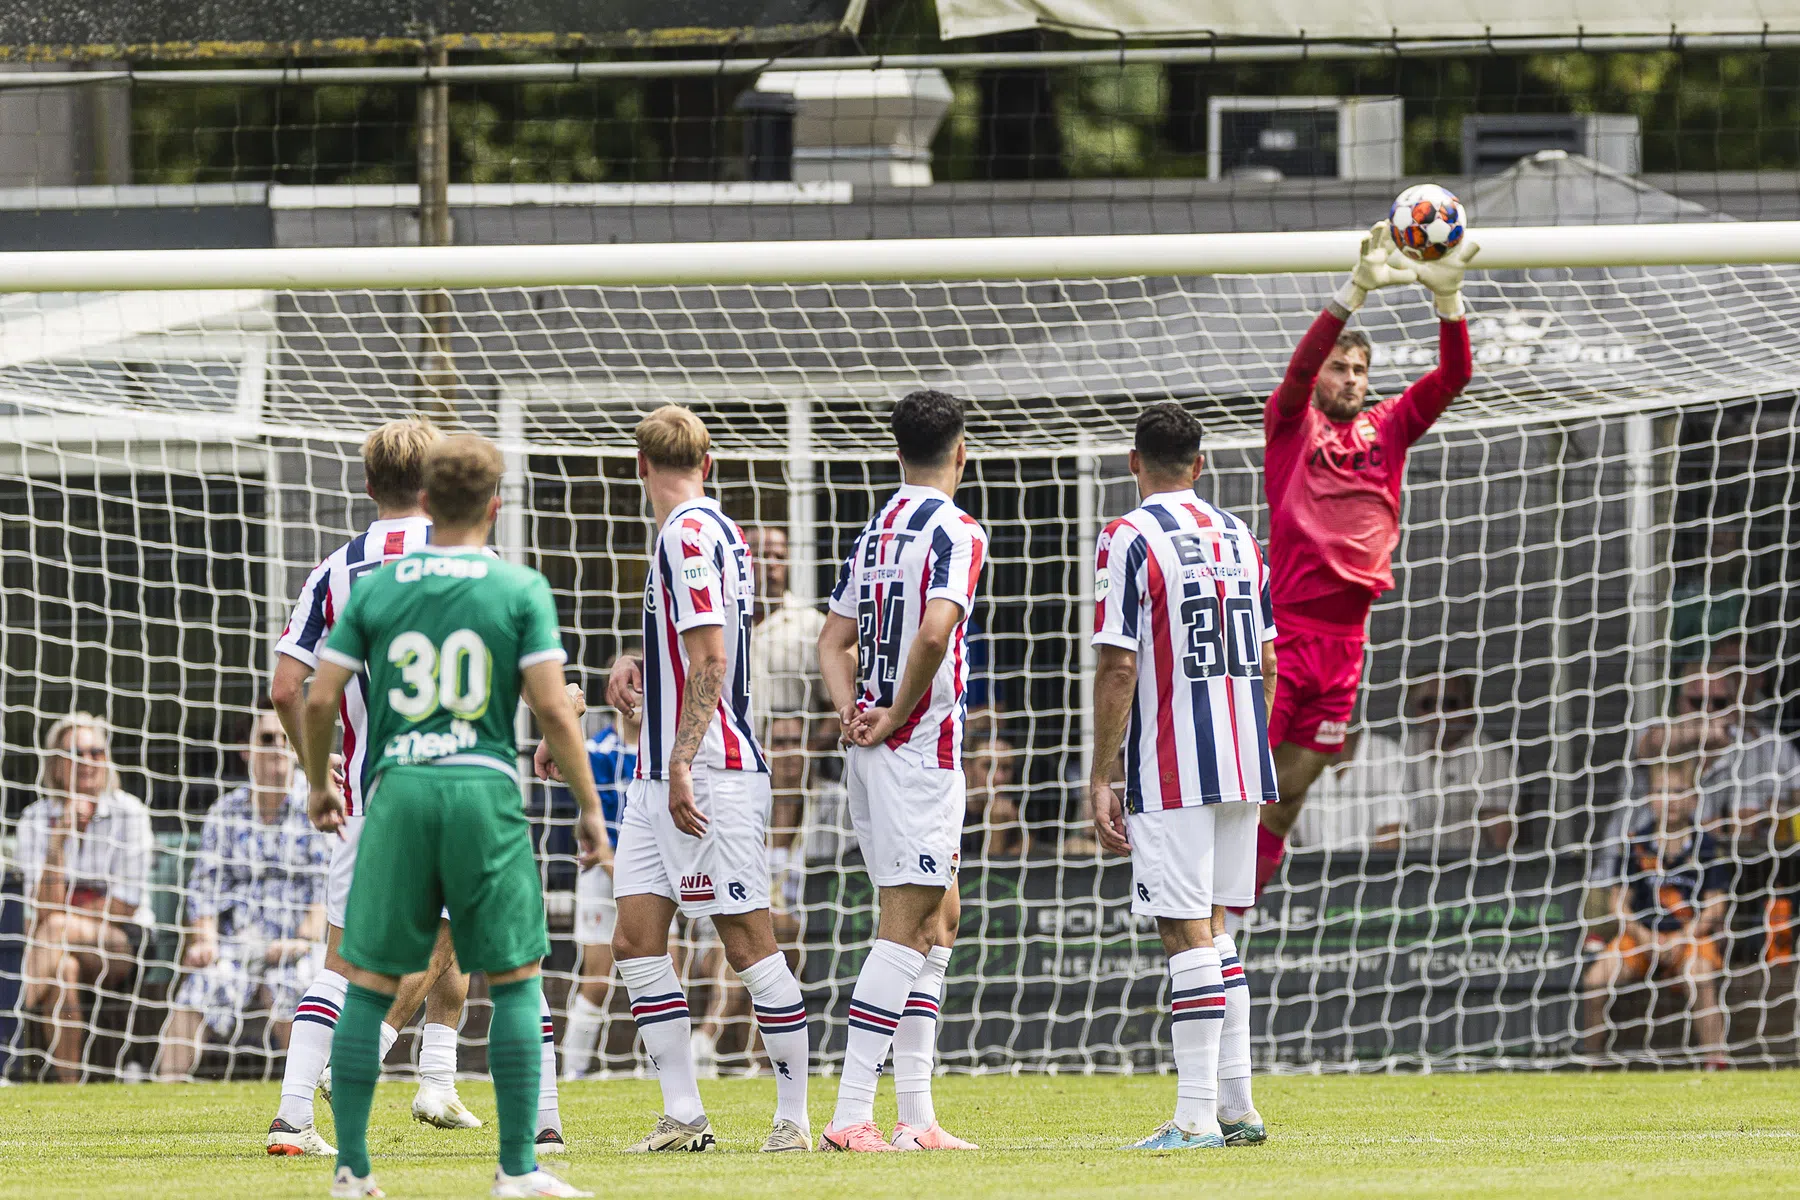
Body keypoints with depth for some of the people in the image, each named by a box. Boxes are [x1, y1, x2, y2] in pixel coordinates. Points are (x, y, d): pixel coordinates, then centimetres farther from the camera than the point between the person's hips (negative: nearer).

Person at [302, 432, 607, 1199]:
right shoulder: (521, 590, 1)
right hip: (486, 790, -2)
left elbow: (320, 699, 6)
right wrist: (589, 806, 5)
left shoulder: (375, 589, 7)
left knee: (369, 984, 7)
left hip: (399, 791, 2)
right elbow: (552, 710, -5)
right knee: (515, 981, 7)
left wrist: (319, 784, 23)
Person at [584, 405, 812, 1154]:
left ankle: (794, 1115, -2)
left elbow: (711, 660, -20)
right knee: (636, 941, 5)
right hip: (660, 776, 10)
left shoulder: (688, 533, -13)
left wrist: (682, 764, -23)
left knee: (749, 944, -5)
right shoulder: (714, 528, 16)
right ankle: (683, 1115, 6)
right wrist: (639, 667, 16)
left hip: (711, 774, -10)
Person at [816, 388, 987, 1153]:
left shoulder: (875, 533, 14)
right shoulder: (956, 532, -11)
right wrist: (896, 715, -13)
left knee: (938, 917, 16)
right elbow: (935, 631, -25)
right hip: (920, 747, -8)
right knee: (905, 925, -9)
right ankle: (851, 1113, -15)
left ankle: (917, 1112, 15)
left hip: (871, 750, 8)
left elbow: (835, 639, 15)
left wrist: (851, 711, 1)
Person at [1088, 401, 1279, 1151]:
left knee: (1186, 931, -7)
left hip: (1171, 771, -6)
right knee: (1213, 923, 16)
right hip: (1242, 766, 6)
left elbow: (1118, 669, -12)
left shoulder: (1129, 540, -8)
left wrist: (1101, 779, -9)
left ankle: (1196, 1116, -10)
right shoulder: (1238, 537, 12)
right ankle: (1235, 1106, 16)